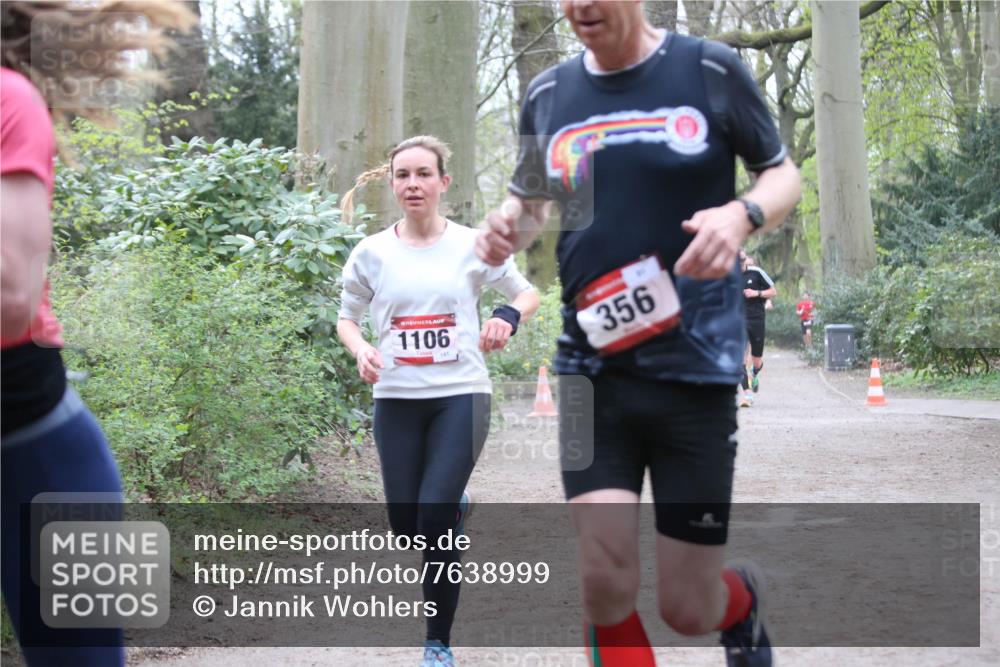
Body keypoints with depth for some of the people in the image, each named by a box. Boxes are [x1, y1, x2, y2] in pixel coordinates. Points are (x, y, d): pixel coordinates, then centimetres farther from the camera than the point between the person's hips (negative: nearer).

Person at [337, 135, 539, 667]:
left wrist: (508, 317, -12)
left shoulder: (472, 246, -2)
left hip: (460, 394, -2)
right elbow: (346, 317, 13)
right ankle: (455, 509, 42)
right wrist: (361, 351, -9)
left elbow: (528, 293, 11)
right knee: (405, 527, 4)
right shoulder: (371, 253, 1)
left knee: (434, 519, -12)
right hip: (396, 400, 2)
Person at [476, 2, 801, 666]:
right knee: (603, 583, -12)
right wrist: (508, 227, -5)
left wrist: (743, 214, -16)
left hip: (696, 363, -2)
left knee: (688, 609, 4)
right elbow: (529, 202, 20)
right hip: (591, 366, 2)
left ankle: (744, 595, 41)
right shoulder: (548, 94, 6)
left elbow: (783, 174, 7)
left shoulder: (711, 69, -2)